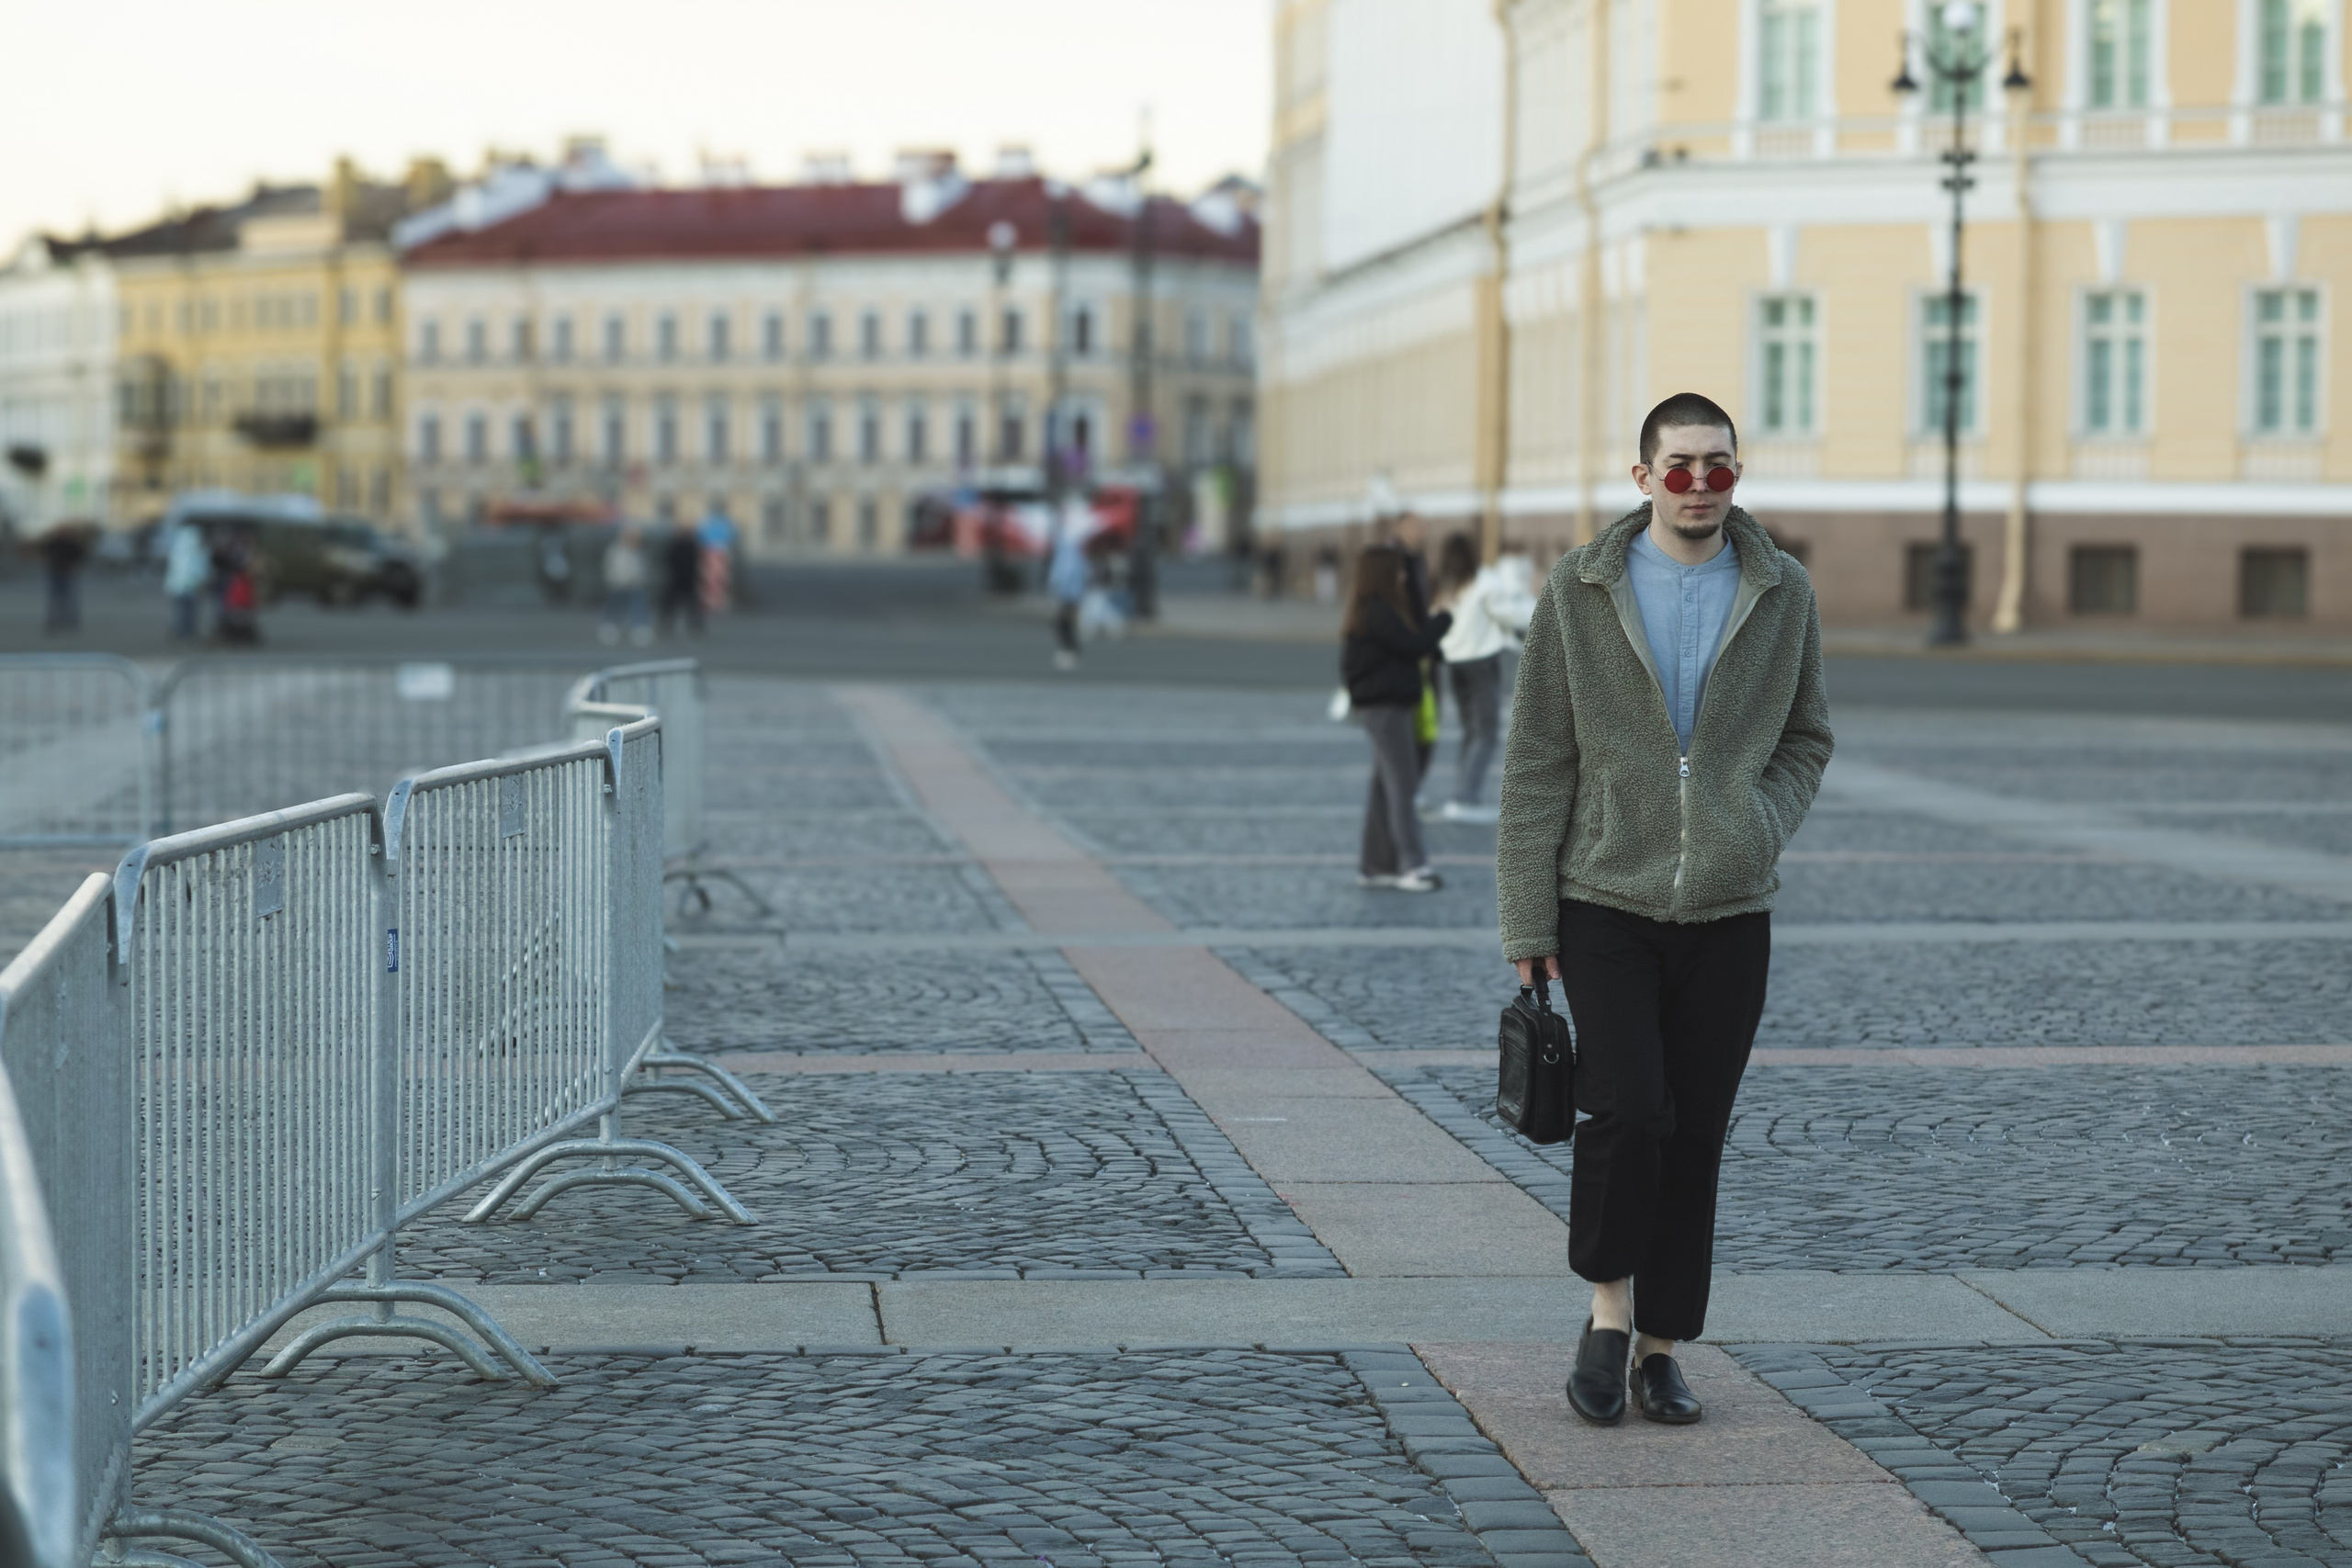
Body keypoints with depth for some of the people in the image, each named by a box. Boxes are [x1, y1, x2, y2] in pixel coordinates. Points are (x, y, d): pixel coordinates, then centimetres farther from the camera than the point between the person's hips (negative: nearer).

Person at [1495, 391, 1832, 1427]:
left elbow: (1806, 738, 16)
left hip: (1728, 913, 2)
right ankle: (1610, 1310, 7)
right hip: (1606, 901, -2)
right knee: (1627, 1110, -15)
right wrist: (1526, 922, -4)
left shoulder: (1781, 593, 4)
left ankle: (1661, 1349, 17)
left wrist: (1759, 832, -3)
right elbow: (1536, 763, -1)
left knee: (1695, 1138, 5)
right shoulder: (1580, 591, -2)